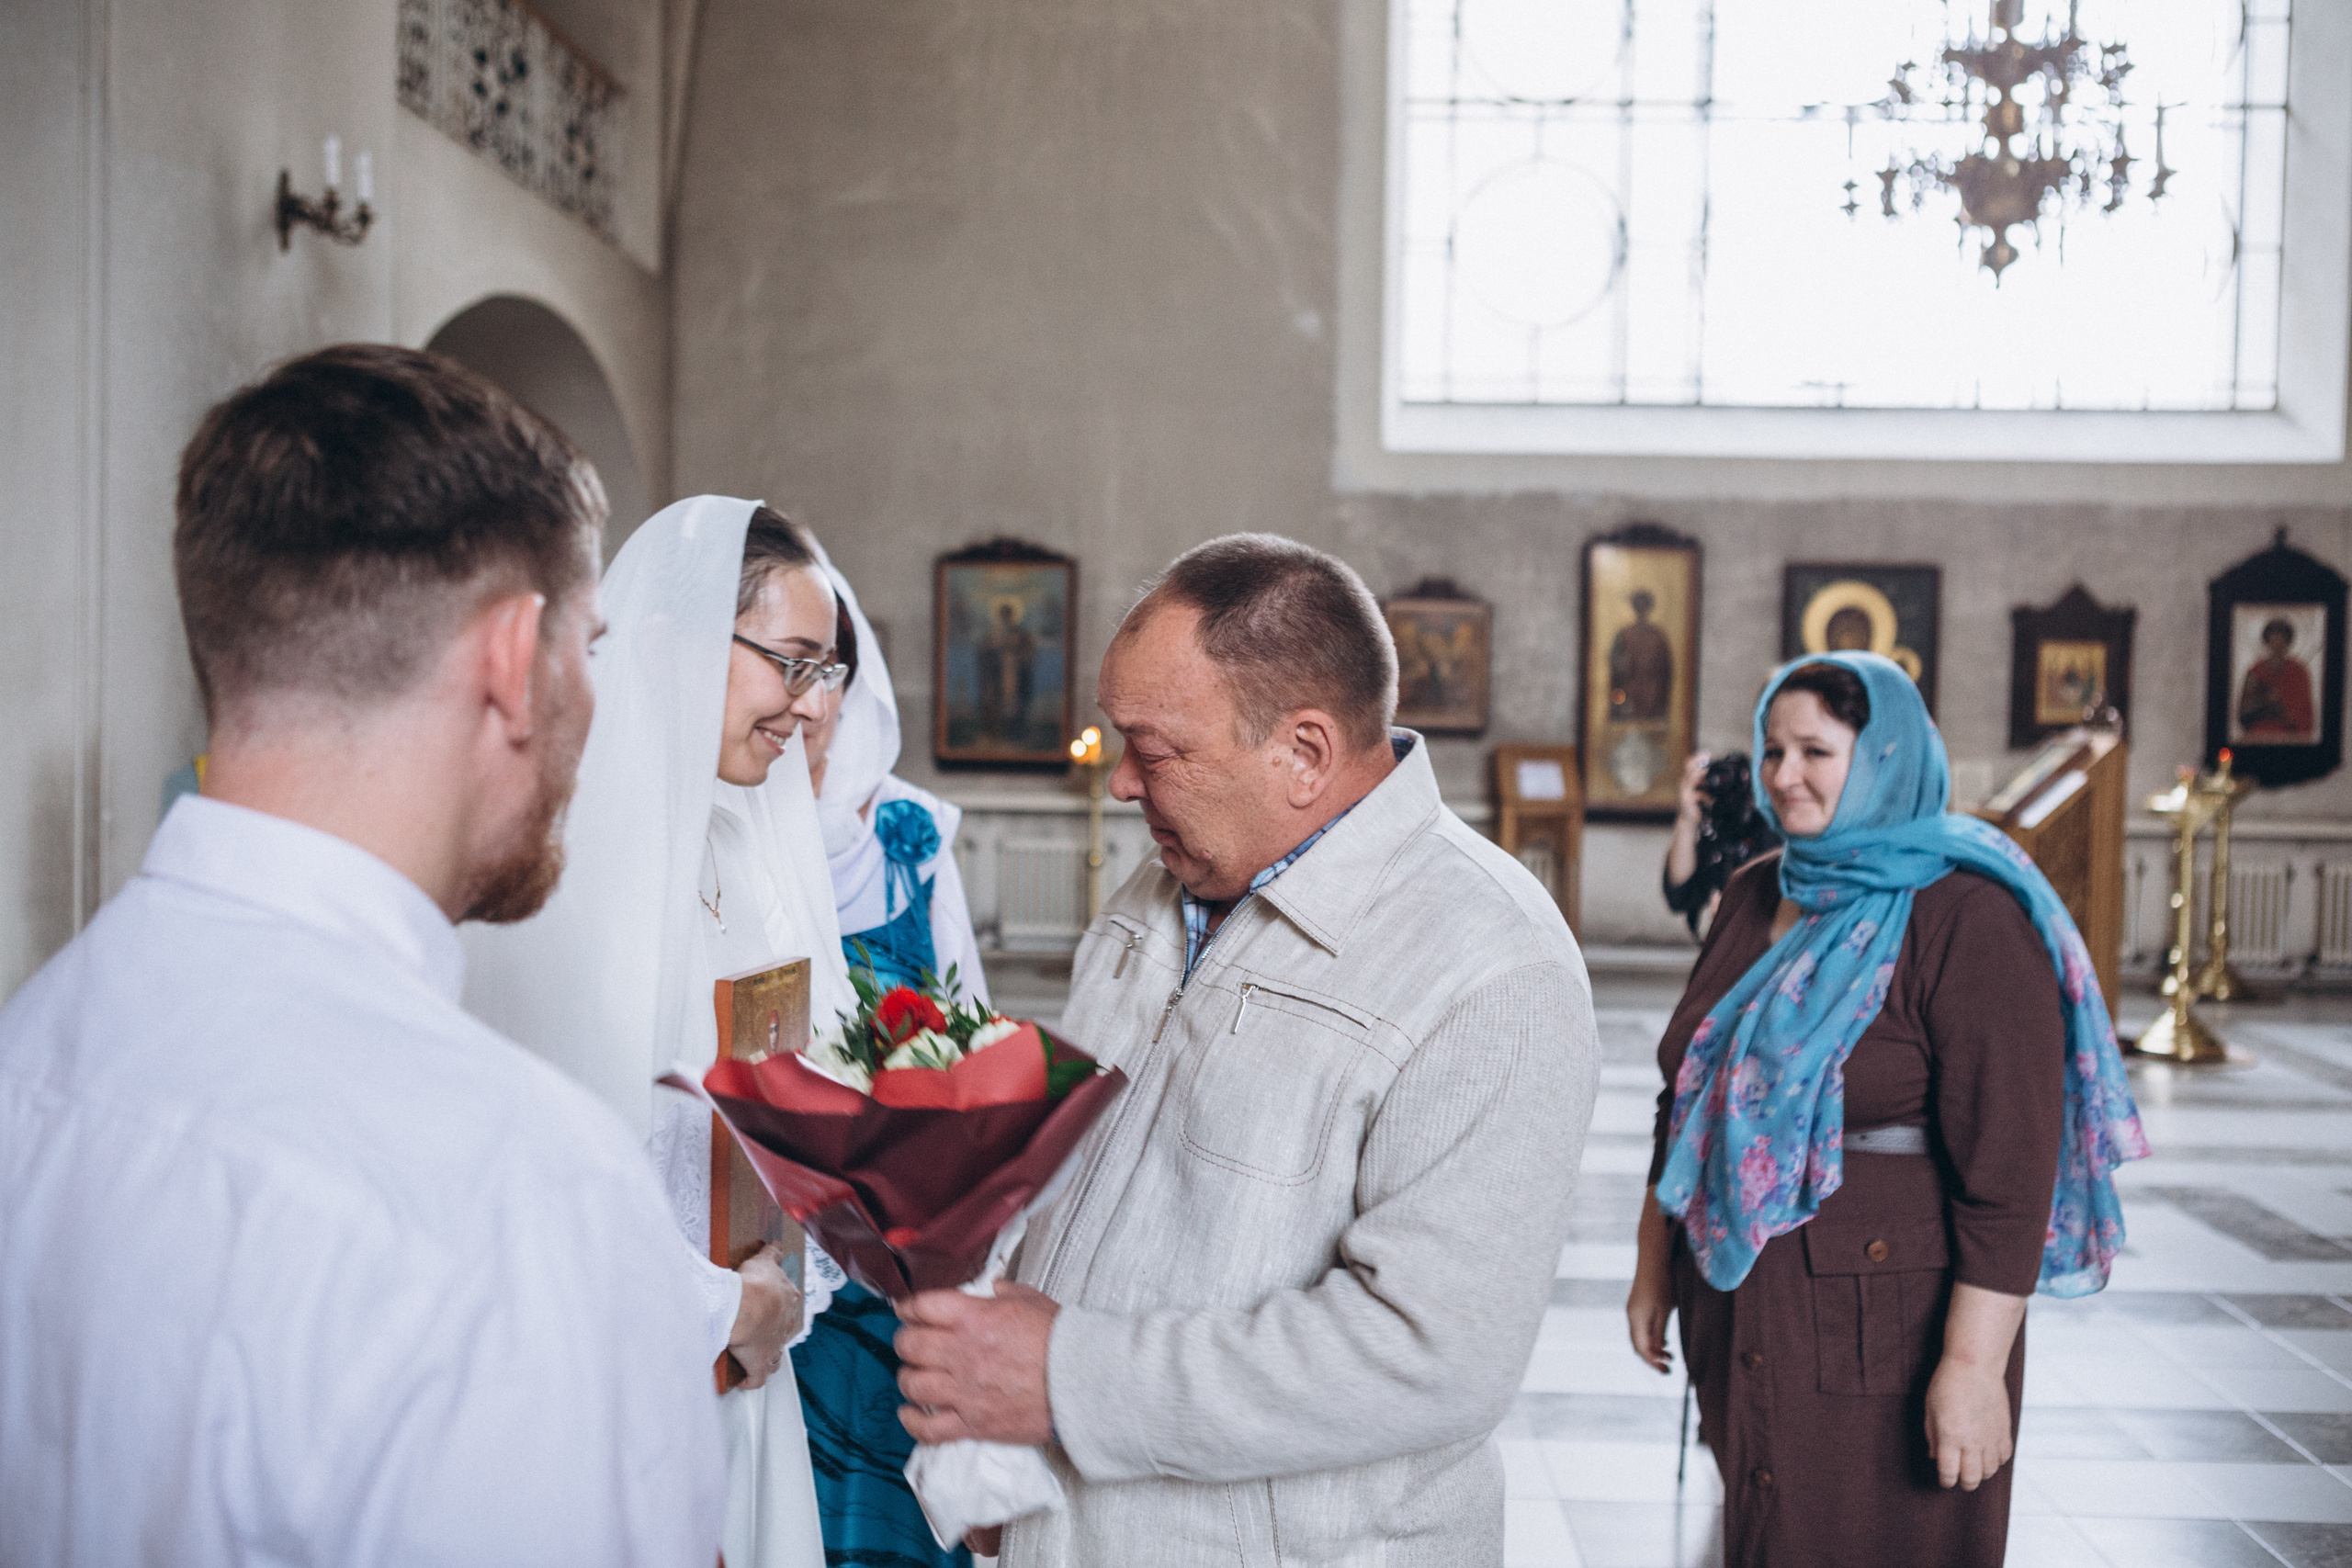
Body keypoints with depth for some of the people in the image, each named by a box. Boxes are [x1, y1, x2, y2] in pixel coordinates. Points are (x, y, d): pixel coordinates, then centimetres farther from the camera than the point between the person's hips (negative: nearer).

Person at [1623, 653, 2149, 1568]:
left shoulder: (1967, 919, -14)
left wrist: (1974, 1366, -20)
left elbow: (2008, 1169, -18)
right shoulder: (1754, 899, 8)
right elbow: (1687, 1099, 16)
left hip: (1888, 1341, -6)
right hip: (1742, 1324, 7)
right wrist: (1653, 1267, 16)